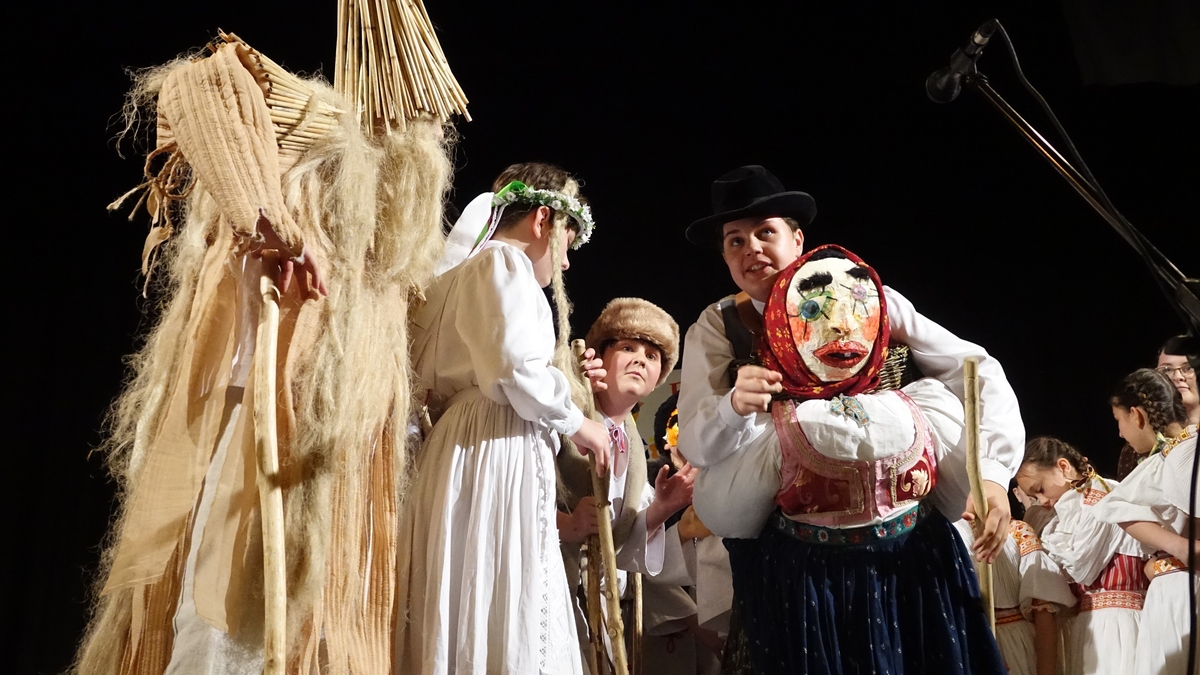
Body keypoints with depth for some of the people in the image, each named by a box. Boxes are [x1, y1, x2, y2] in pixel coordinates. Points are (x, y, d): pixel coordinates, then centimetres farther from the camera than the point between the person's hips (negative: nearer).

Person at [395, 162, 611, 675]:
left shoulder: (459, 275, 26)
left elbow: (434, 382, 22)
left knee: (463, 614, 5)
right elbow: (515, 370, -17)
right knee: (502, 619, -12)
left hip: (457, 447, 10)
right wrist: (577, 423, -3)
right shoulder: (504, 262, -2)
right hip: (497, 453, -10)